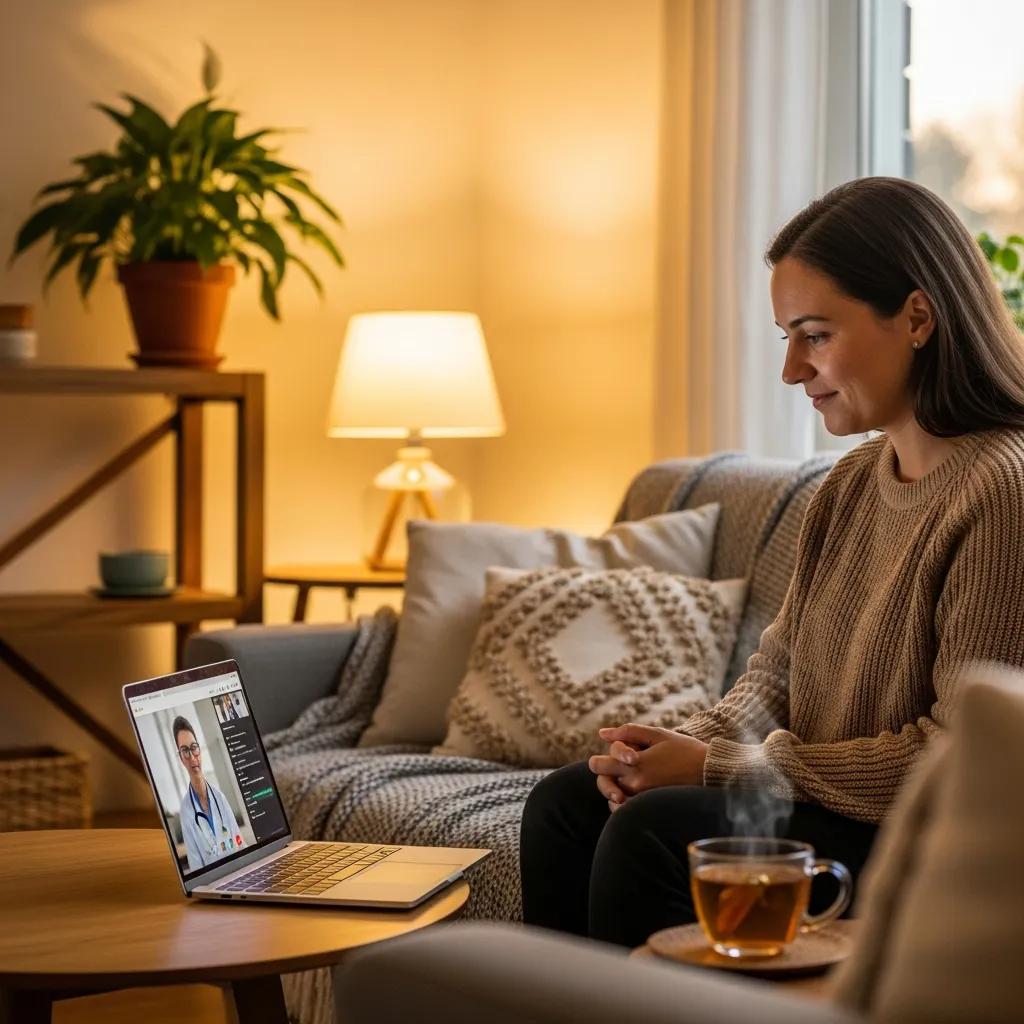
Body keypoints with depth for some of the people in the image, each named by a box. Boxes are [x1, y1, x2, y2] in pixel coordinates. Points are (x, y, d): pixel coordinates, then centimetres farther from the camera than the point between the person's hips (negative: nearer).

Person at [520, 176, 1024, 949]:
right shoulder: (855, 481, 11)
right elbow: (779, 668, 16)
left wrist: (719, 768, -16)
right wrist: (691, 742, -7)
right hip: (821, 797, 9)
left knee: (653, 830, -24)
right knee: (567, 802, 2)